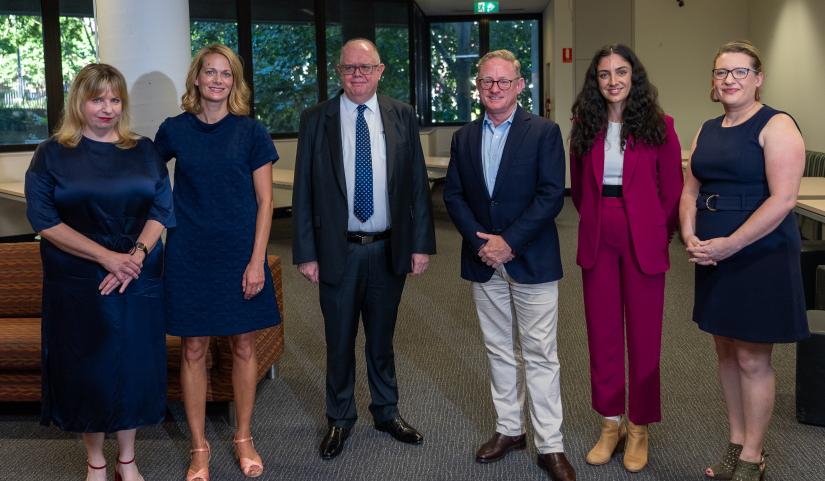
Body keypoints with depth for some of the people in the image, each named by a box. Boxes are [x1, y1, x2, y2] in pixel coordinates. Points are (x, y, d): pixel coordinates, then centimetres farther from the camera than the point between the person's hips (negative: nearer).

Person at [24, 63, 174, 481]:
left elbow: (161, 209, 3)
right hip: (77, 285, -2)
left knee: (134, 365, 7)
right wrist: (106, 257, -16)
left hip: (138, 281, 2)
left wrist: (137, 254, -15)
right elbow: (43, 219, -8)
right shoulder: (52, 154, 0)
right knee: (86, 368, 6)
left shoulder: (144, 151, 7)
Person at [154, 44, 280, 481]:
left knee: (244, 347, 7)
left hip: (240, 254, 0)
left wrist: (256, 261, -8)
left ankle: (243, 439, 24)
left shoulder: (251, 131, -2)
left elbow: (264, 201, -2)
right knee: (194, 350, 5)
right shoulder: (174, 130, 1)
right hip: (189, 255, 1)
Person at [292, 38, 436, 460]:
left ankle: (386, 412, 33)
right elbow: (303, 191, -3)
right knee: (339, 341, 11)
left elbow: (418, 183, 2)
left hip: (389, 248, 1)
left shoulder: (402, 117, 1)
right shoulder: (315, 120, -3)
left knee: (382, 337, 16)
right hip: (338, 250, -1)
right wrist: (306, 252, -6)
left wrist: (421, 243, -2)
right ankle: (339, 418, 29)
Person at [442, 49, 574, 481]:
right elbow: (453, 194, 6)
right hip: (484, 263, 4)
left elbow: (552, 195, -12)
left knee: (540, 356, 0)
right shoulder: (464, 138, 9)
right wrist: (480, 241, -9)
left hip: (531, 262, -4)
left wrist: (509, 242, -16)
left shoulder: (544, 132, -4)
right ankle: (509, 429, 27)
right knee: (499, 351, 14)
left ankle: (550, 445, 8)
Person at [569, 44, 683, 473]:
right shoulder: (585, 126, 4)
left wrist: (662, 233, 1)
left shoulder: (658, 125, -4)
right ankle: (610, 423, 23)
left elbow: (672, 188, 1)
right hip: (597, 240, 3)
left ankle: (639, 426, 20)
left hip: (643, 240, -3)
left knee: (644, 333, 5)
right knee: (602, 332, 8)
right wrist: (593, 220, 8)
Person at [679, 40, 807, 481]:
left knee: (752, 359, 1)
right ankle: (736, 444, 28)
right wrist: (690, 237, -5)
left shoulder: (776, 126, -11)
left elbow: (782, 200, -19)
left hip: (760, 257, -7)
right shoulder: (707, 130, 11)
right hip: (713, 257, 7)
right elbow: (690, 190, 13)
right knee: (726, 351, 14)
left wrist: (729, 244, -21)